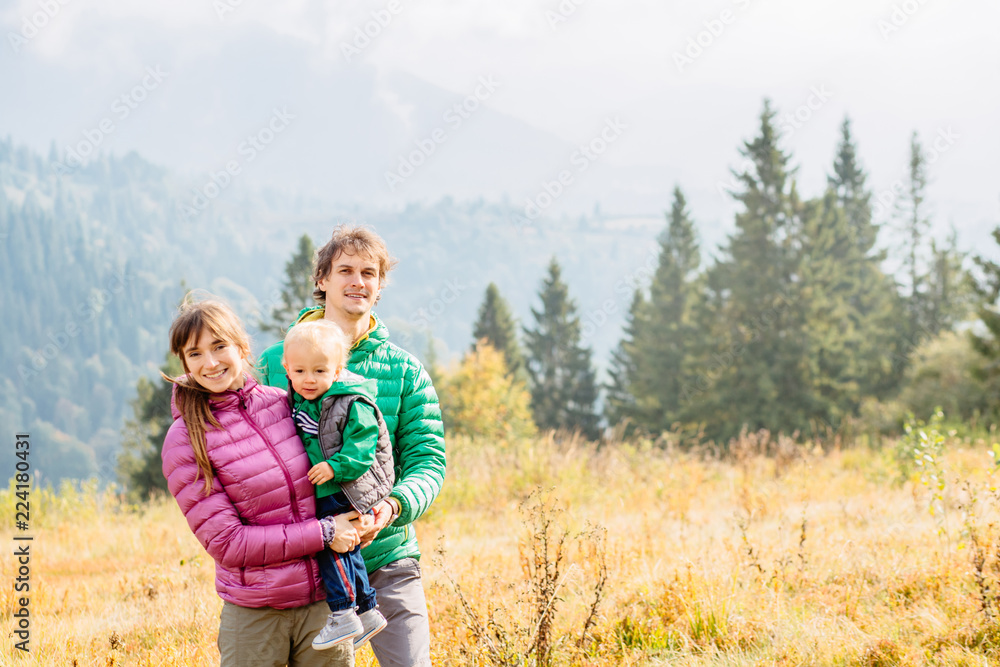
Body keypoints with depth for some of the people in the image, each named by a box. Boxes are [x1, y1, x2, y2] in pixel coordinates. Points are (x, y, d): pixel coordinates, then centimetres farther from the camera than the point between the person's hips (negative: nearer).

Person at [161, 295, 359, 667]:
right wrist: (322, 534, -15)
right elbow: (226, 544, -13)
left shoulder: (284, 402, 3)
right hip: (254, 615, -3)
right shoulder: (185, 441, -9)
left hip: (325, 599, 3)